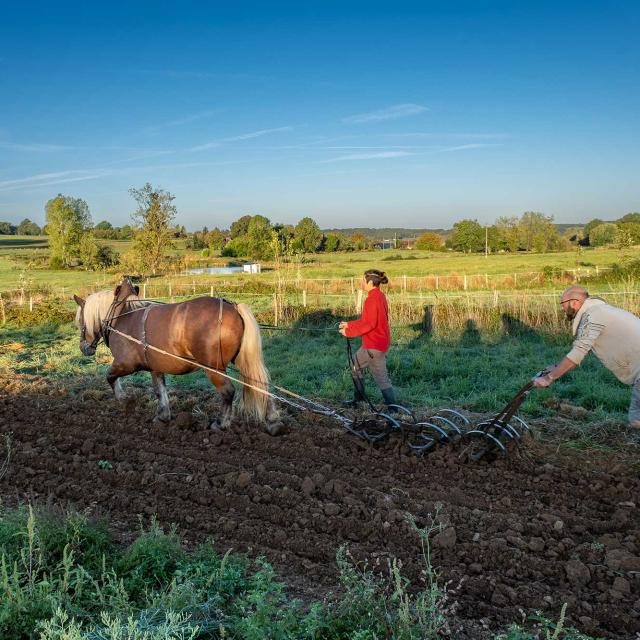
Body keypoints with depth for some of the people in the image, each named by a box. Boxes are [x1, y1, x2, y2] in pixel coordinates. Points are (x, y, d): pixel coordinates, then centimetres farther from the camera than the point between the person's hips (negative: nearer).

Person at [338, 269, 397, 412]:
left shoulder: (372, 299, -21)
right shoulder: (379, 296, 10)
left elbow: (369, 324, -25)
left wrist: (349, 332, -17)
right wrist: (349, 324, 14)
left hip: (374, 345, -11)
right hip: (372, 342, 11)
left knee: (381, 377, -3)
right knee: (356, 366, 21)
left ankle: (392, 407, 5)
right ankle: (358, 398, 31)